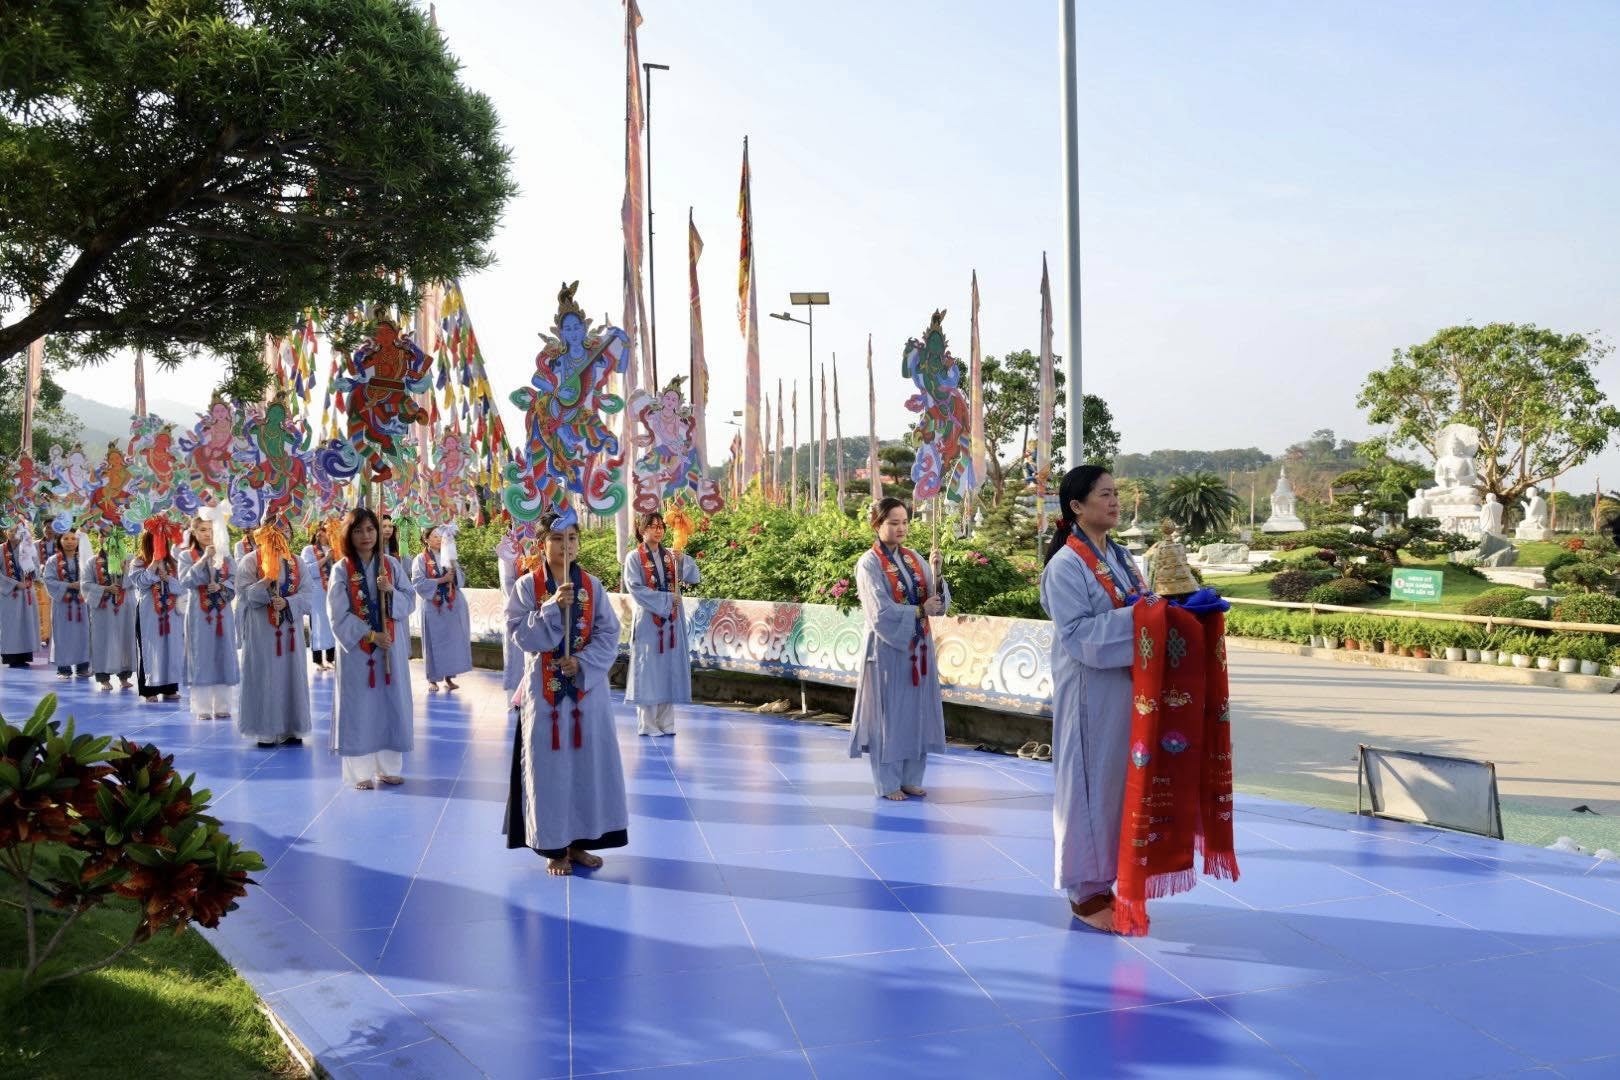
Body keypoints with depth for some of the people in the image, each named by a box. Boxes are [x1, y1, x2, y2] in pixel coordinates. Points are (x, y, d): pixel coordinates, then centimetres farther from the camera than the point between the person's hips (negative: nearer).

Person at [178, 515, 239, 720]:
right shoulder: (187, 555, 1)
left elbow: (233, 580, 5)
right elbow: (185, 581, -12)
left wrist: (221, 586, -15)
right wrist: (204, 559, -19)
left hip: (222, 612, 3)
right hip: (199, 613, -3)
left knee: (223, 657, 3)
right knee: (201, 658, -3)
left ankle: (222, 706, 9)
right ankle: (202, 708, 1)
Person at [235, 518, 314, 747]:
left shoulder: (296, 562, 7)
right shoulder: (249, 561, -2)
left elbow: (310, 593, -1)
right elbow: (244, 594, -10)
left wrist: (287, 603, -17)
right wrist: (265, 582, -26)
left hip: (290, 630, 4)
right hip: (261, 631, -3)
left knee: (291, 676, 6)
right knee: (264, 679, -1)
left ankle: (291, 728, 15)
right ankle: (265, 730, 7)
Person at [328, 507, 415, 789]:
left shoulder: (392, 565, 5)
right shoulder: (341, 570, -3)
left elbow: (410, 602, 4)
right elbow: (339, 615, -8)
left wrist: (391, 592, -15)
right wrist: (370, 634, -16)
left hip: (391, 647, 3)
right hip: (356, 647, -3)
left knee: (391, 704, 6)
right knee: (359, 707, 0)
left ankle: (389, 767, 18)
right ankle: (360, 771, 8)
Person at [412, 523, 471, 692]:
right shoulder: (421, 559, 0)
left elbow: (461, 581, 7)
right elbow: (418, 583, -12)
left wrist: (454, 569, -12)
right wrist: (441, 580, -16)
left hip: (452, 605, 4)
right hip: (433, 607, -3)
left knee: (452, 640, 2)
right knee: (434, 642, -1)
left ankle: (449, 677, 10)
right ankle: (432, 679, 6)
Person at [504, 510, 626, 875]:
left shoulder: (592, 586, 2)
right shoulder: (527, 586, -4)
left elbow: (609, 634, -1)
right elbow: (521, 634, -12)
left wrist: (582, 663, -15)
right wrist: (553, 606, -23)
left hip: (588, 687, 2)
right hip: (544, 688, -2)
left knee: (588, 764, 6)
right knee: (549, 766, 2)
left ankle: (579, 841, 20)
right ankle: (553, 846, 13)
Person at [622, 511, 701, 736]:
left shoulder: (671, 555, 10)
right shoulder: (634, 557, -2)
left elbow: (694, 578, 2)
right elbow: (635, 588, -10)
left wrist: (683, 560, -16)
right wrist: (665, 599, -14)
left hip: (672, 620, 5)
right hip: (648, 620, -4)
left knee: (669, 668, 6)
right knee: (648, 669, -2)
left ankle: (665, 721, 13)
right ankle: (646, 724, 4)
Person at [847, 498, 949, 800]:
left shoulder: (914, 558, 7)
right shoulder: (869, 564, -10)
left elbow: (939, 602, -1)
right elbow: (881, 612, -17)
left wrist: (935, 574, -17)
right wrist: (920, 611, -17)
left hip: (917, 646, 6)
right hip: (887, 648, -6)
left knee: (917, 713, 9)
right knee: (888, 714, 1)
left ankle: (910, 778, 20)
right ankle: (888, 783, 11)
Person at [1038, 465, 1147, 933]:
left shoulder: (1121, 558, 12)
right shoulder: (1065, 566, -12)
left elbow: (1140, 609, 16)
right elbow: (1077, 634, -19)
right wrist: (1135, 617, -24)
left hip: (1125, 686, 8)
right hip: (1089, 692, -8)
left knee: (1119, 782, 12)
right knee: (1089, 784, -1)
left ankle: (1104, 880, 24)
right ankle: (1085, 893, 10)